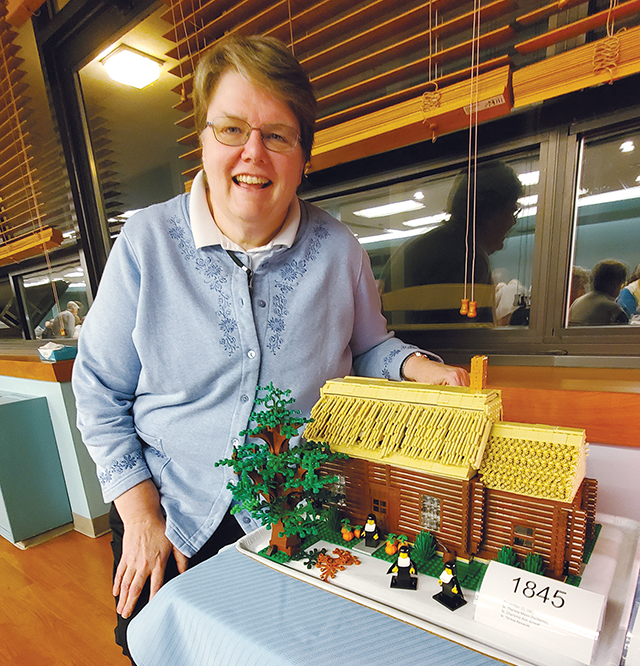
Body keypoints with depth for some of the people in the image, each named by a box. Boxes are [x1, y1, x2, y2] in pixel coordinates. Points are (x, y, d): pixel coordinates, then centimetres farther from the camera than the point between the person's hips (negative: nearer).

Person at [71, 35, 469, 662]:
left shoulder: (339, 250, -7)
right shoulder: (146, 241, -11)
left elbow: (367, 349, 7)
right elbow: (100, 391, -5)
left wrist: (419, 367, -15)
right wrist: (141, 515, -8)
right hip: (172, 523, 1)